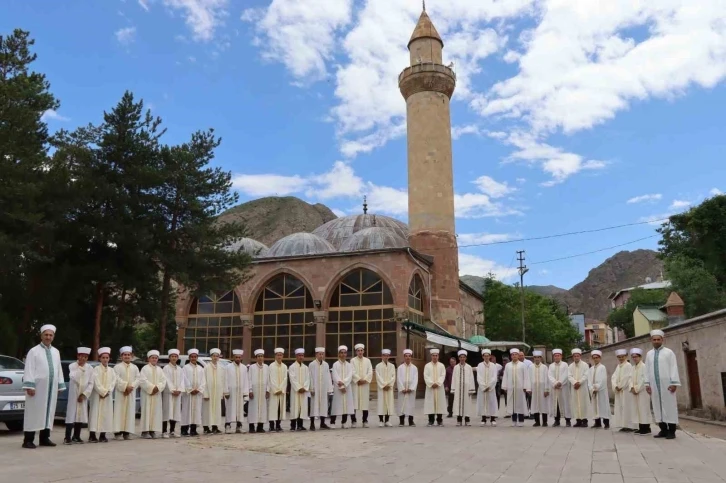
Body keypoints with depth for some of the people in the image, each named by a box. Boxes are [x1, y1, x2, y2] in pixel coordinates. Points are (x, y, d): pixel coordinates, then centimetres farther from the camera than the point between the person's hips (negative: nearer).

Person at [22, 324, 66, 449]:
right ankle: (28, 440, 2)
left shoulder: (56, 352, 13)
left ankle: (44, 438, 15)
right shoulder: (34, 351, -2)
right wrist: (29, 386, -16)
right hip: (37, 387, -5)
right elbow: (29, 370, -8)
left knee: (48, 412, 8)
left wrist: (60, 386, 10)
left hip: (51, 388, 5)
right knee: (34, 412, -3)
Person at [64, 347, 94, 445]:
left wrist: (84, 395, -6)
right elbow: (72, 377, -22)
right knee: (71, 414, -7)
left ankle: (76, 436, 16)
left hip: (84, 395, 3)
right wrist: (79, 369, -26)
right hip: (73, 395, -3)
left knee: (81, 415, 6)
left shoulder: (90, 368, 1)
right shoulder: (72, 366, -5)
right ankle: (67, 437, -3)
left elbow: (91, 383, 1)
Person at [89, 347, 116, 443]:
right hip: (98, 395, -4)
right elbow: (96, 382, -9)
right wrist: (102, 392, -14)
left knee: (106, 414, 3)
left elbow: (113, 382, 4)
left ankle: (102, 435, 8)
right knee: (96, 413, -8)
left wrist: (107, 392, -8)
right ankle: (92, 435, -7)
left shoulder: (111, 370, 12)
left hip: (108, 396, 4)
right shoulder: (96, 369, -1)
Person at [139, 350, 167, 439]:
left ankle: (153, 430, 8)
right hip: (147, 394, -5)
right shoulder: (145, 369, -1)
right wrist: (151, 388, -16)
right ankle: (145, 431, -3)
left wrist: (157, 388, -11)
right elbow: (143, 380, -12)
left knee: (156, 412, 3)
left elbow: (163, 381, 6)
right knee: (147, 411, -6)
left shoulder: (159, 370, 13)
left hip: (157, 394, 5)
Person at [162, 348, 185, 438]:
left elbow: (182, 381, 8)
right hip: (168, 393, -5)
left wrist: (179, 390, -7)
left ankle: (172, 431, 13)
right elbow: (167, 380, -9)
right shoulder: (166, 368, -1)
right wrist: (173, 390, -15)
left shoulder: (180, 369, 15)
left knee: (175, 411, 6)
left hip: (178, 393, 5)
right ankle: (164, 432, -6)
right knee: (167, 411, -8)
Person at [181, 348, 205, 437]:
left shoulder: (200, 369, 13)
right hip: (188, 392, -3)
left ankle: (193, 429, 6)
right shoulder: (186, 367, 2)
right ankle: (184, 429, 0)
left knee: (196, 411, 2)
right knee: (187, 410, -4)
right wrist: (190, 390, -13)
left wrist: (198, 390, -7)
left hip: (198, 393, 4)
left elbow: (203, 381, 7)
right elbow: (185, 380, -6)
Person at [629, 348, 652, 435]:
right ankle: (641, 427, 13)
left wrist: (637, 389, -15)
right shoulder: (633, 367, 15)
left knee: (644, 409, -5)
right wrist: (632, 388, -3)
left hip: (642, 391, -8)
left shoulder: (644, 366, -8)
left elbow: (644, 379, -15)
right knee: (637, 409, 8)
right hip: (635, 391, 8)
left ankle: (646, 428, -1)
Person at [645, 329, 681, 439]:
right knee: (657, 407, 3)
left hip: (667, 384, -4)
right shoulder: (649, 354, 11)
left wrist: (674, 383, -11)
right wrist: (647, 384, 5)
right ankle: (663, 430, 10)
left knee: (669, 406, -2)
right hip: (654, 385, 4)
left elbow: (673, 368, -4)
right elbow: (647, 370, 11)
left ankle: (671, 431, 3)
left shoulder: (669, 352, 1)